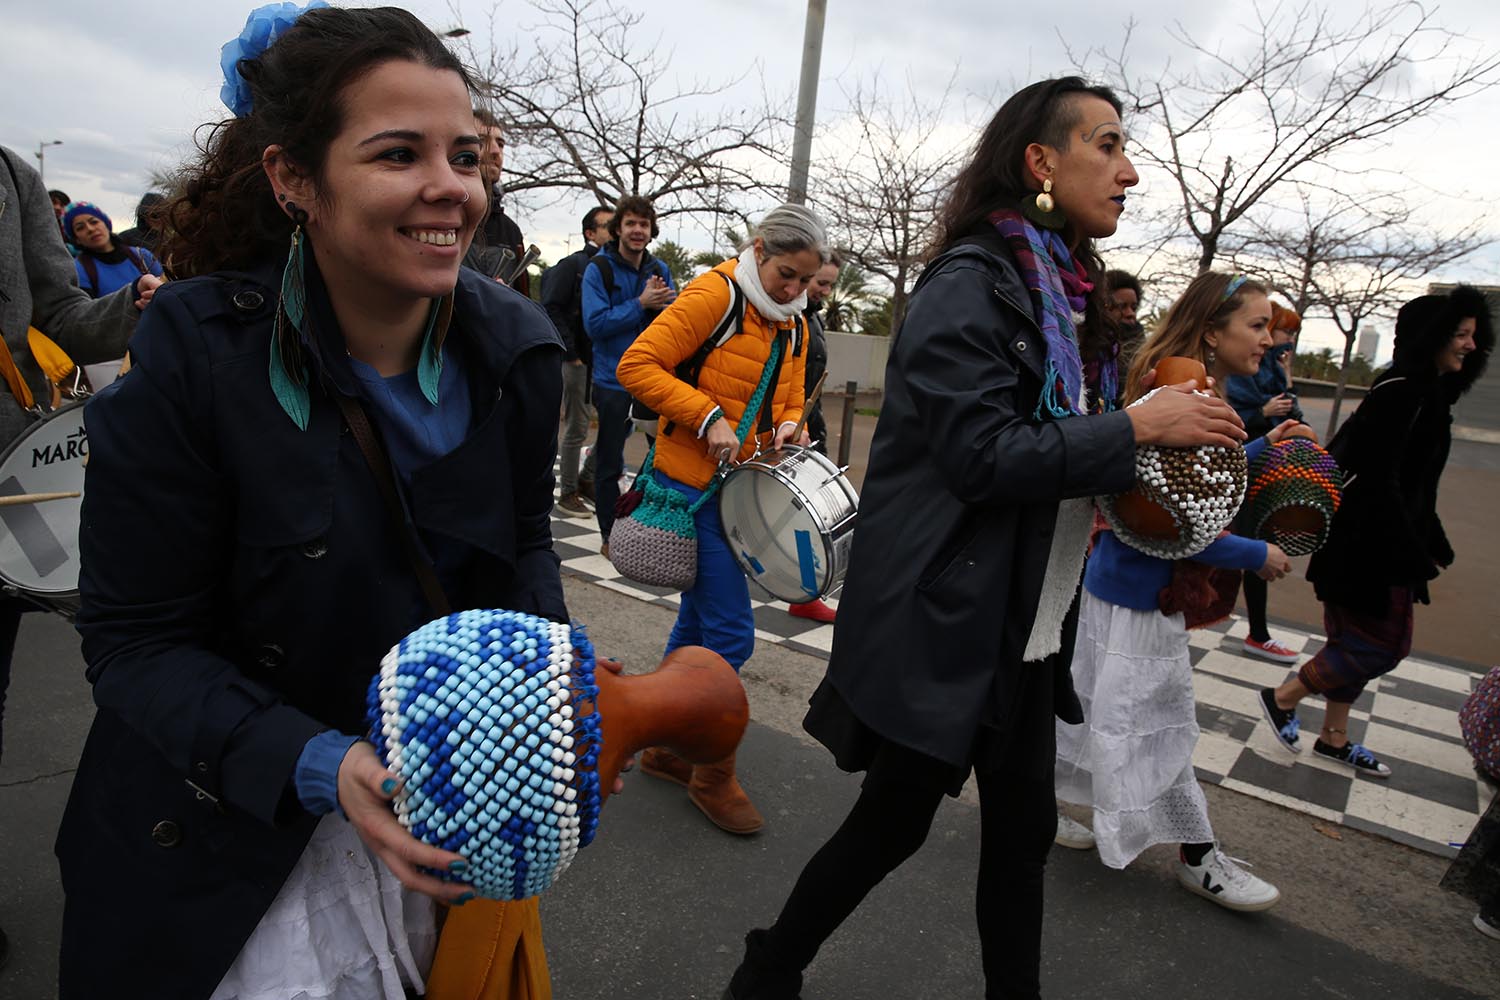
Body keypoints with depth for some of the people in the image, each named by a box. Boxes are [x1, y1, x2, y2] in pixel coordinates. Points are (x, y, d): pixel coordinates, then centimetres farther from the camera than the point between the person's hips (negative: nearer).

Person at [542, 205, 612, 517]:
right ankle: (568, 493, 12)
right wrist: (572, 354, -13)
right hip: (579, 362, -6)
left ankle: (588, 478, 24)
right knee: (576, 430, 0)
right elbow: (552, 310, -10)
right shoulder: (572, 265, -5)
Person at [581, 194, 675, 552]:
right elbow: (595, 324, -17)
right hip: (614, 381, -4)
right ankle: (610, 536, 18)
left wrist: (665, 305, -13)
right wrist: (641, 304, -20)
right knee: (609, 465, 4)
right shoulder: (599, 269, -6)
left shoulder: (660, 270, 7)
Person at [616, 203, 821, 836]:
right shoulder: (715, 295, -11)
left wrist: (787, 428, -3)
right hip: (692, 483, -8)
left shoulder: (792, 326, 14)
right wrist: (709, 417, -21)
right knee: (731, 633, -6)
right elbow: (637, 365, -16)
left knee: (699, 622, 16)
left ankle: (668, 748, 32)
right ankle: (712, 775, 11)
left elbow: (789, 401, 20)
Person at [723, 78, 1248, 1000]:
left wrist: (1147, 464, 6)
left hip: (1025, 628, 8)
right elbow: (980, 454, -23)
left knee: (1024, 829, 16)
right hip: (947, 620, -8)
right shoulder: (970, 284, -14)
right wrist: (1136, 428, -18)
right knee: (894, 822, 7)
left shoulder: (1054, 291, 14)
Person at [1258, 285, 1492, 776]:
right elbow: (1380, 481, -23)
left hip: (1386, 546, 10)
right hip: (1369, 545, -10)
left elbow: (1416, 487, 18)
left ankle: (1334, 738, 28)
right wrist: (1417, 555, -19)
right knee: (1380, 643, -1)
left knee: (1358, 639, 16)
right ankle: (1282, 698, 14)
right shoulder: (1399, 392, -18)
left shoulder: (1428, 392, 13)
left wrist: (1433, 546, 16)